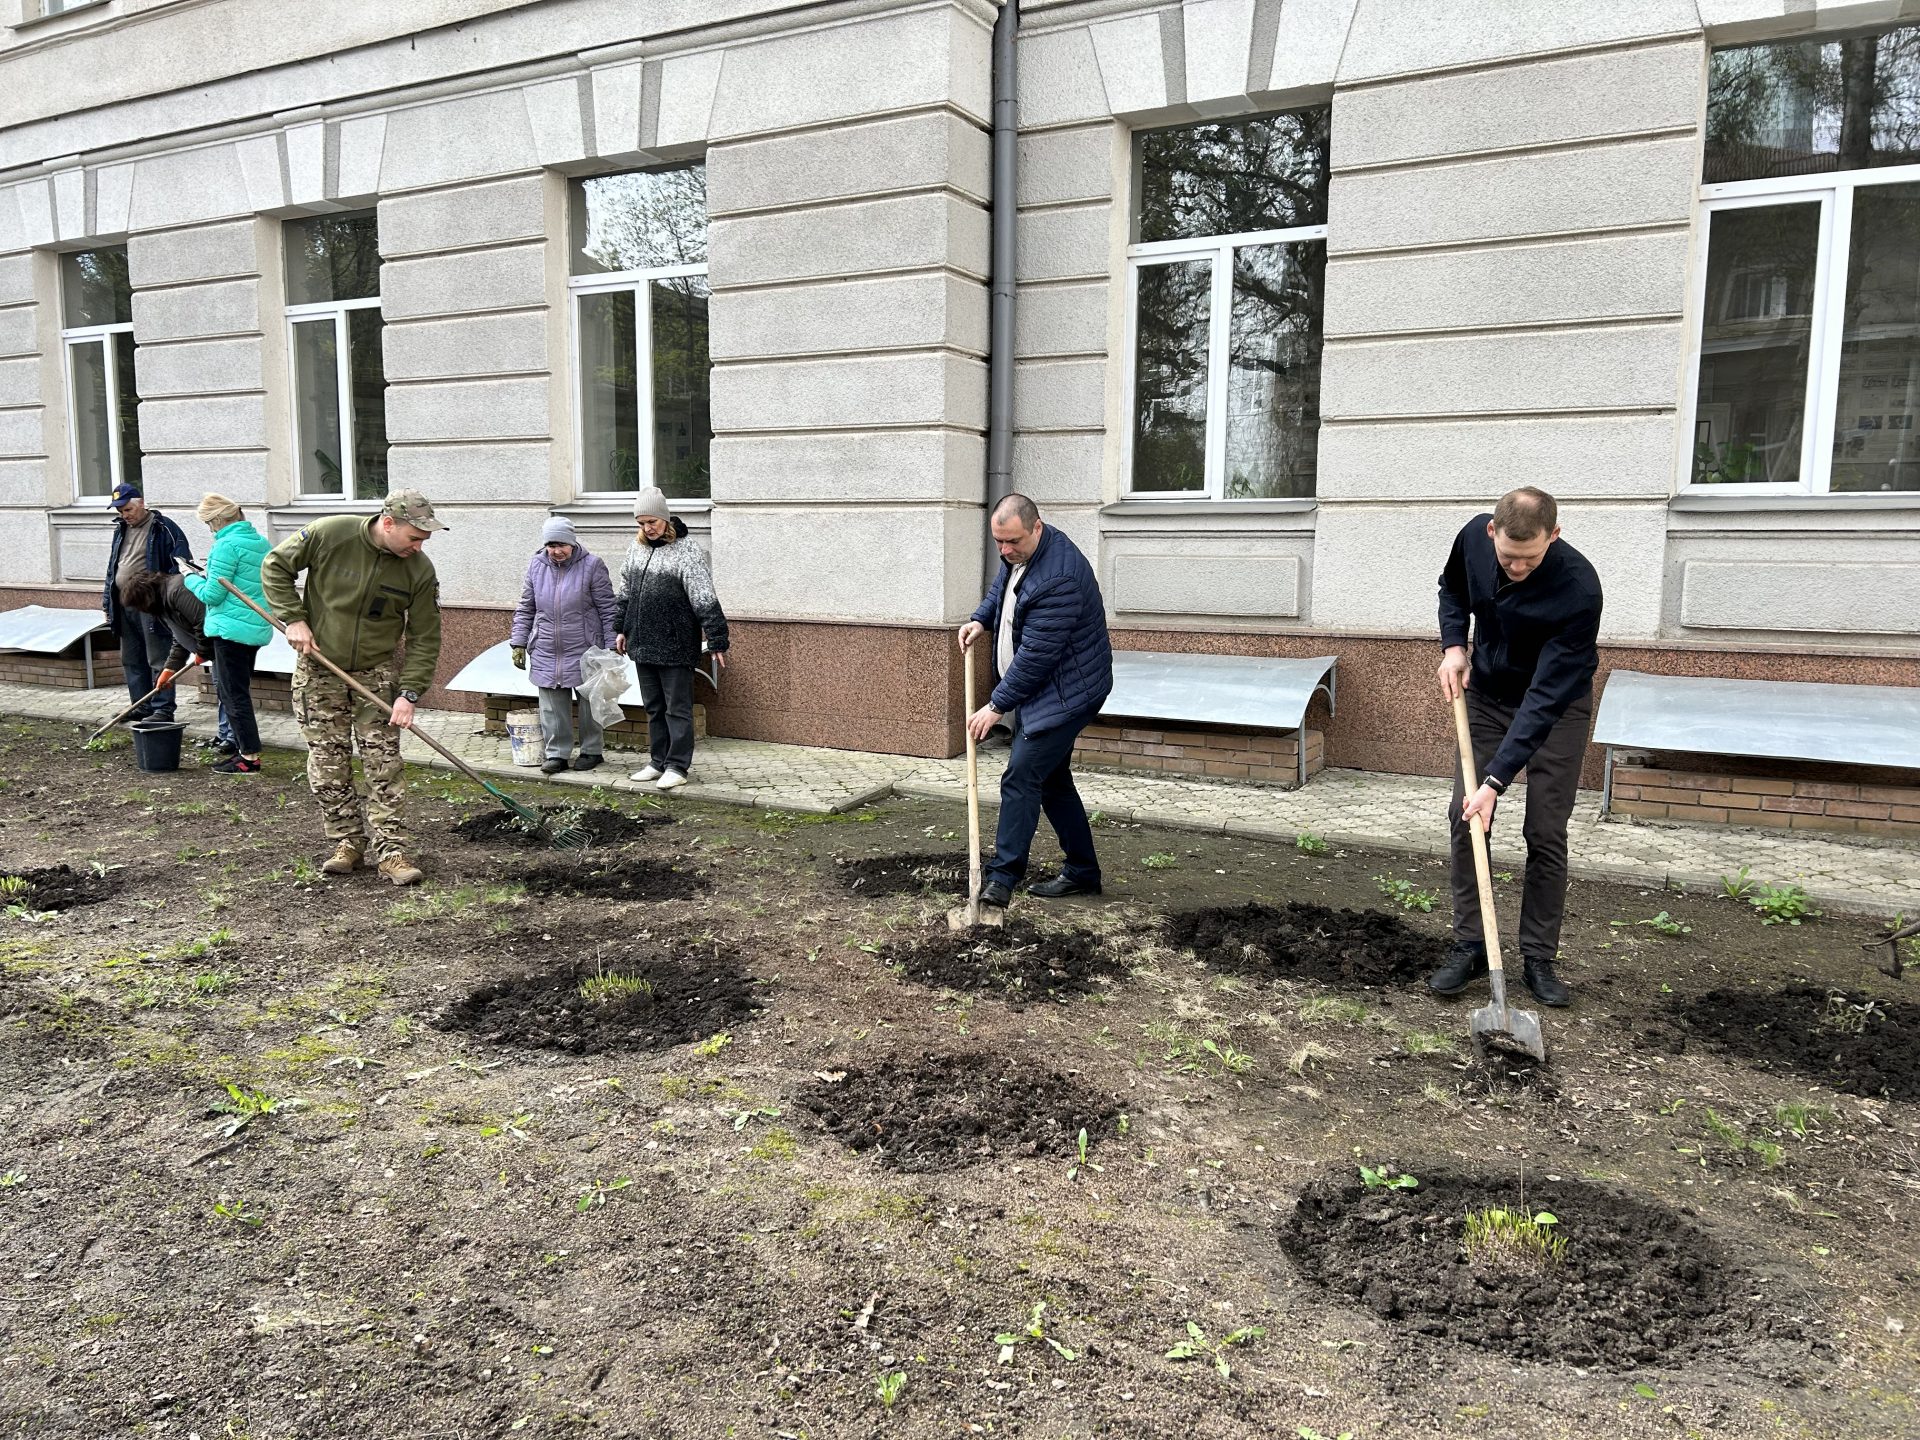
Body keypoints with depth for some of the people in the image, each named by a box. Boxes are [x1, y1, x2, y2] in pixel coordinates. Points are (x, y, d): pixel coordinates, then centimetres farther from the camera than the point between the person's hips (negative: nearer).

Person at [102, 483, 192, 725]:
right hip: (124, 606, 8)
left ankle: (163, 709, -2)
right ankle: (142, 708, 21)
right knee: (132, 661, 13)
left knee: (158, 660, -5)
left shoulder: (163, 528, -8)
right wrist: (108, 603, 19)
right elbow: (112, 567, 23)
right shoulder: (121, 530, 16)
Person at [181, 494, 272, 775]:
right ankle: (243, 749, 23)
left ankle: (250, 757, 0)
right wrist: (210, 575, 18)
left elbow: (212, 595, -13)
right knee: (239, 691, 18)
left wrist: (191, 579, 4)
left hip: (231, 628, -9)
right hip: (257, 628, 9)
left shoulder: (228, 545, -15)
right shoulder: (261, 542, 10)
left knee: (233, 694, -2)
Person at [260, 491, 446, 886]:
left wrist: (409, 693, -15)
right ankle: (348, 843, 18)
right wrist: (294, 619, -12)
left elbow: (425, 639, -7)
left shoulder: (419, 570, -12)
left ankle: (390, 850, 3)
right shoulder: (328, 534, -17)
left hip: (377, 674, 1)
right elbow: (275, 566, -2)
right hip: (318, 668, 0)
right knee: (328, 767, 4)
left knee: (383, 765, -2)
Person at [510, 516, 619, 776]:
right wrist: (519, 643, 8)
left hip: (585, 650, -3)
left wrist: (612, 646, -7)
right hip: (546, 652, 3)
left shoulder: (592, 565, -7)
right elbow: (526, 609, 12)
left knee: (589, 702, 7)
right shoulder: (536, 566, 5)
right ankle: (556, 753, 12)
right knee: (552, 705, 3)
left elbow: (608, 609, -4)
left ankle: (592, 750, 21)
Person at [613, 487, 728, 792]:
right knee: (654, 708, 15)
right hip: (642, 644, 7)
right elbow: (625, 592, 21)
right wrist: (622, 629, 21)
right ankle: (659, 762, 25)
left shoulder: (686, 552, -12)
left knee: (677, 708, 1)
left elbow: (705, 601, -15)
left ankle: (677, 766, 8)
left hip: (676, 647, -7)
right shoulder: (636, 547, 9)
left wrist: (717, 642, -17)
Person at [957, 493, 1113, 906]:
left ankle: (1002, 876, -8)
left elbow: (1036, 655, -28)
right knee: (1052, 779, 14)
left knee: (1021, 777, -14)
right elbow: (1001, 587, 25)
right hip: (1037, 691, 10)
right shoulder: (1019, 550, 1)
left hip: (1064, 694, -10)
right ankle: (1082, 872, 24)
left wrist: (997, 705, -21)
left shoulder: (1059, 578, -30)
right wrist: (981, 620, 6)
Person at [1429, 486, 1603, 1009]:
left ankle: (1539, 959, 7)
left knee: (1546, 833, -5)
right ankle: (1469, 946, 5)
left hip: (1556, 707, -4)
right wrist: (1454, 644, -10)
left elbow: (1547, 696, -34)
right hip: (1487, 695, 4)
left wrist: (1497, 779, -37)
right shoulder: (1474, 536, -20)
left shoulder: (1578, 588, -34)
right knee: (1464, 818, -4)